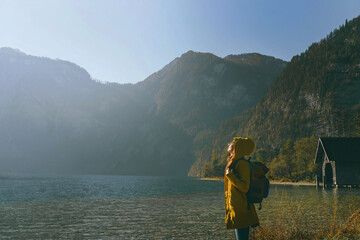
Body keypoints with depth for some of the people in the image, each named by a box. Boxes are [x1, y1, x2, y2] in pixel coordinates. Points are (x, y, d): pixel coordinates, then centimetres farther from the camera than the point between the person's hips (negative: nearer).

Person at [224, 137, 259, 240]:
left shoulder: (242, 163, -14)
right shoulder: (234, 163, 14)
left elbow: (244, 187, -20)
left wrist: (230, 176, -17)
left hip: (241, 209, -9)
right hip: (235, 208, 9)